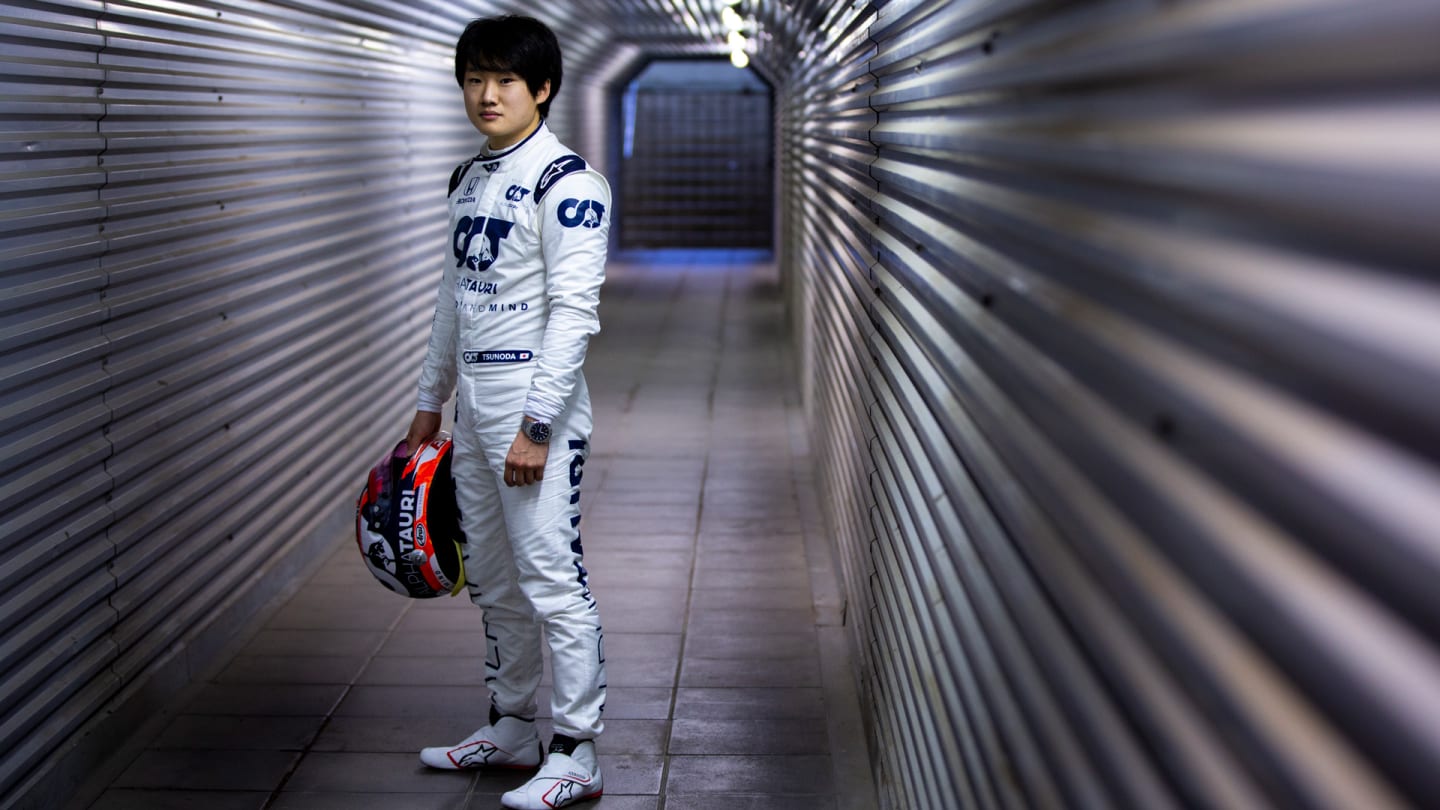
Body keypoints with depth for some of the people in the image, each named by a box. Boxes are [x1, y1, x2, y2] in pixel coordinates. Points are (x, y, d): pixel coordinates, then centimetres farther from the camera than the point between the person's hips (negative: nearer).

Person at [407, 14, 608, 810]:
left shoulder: (566, 181, -12)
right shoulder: (469, 180, 14)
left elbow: (573, 311, -18)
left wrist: (536, 424, -22)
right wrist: (430, 401, 22)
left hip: (535, 404, -8)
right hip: (474, 401, 9)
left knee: (552, 580, -6)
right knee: (494, 581, 16)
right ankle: (511, 728, 29)